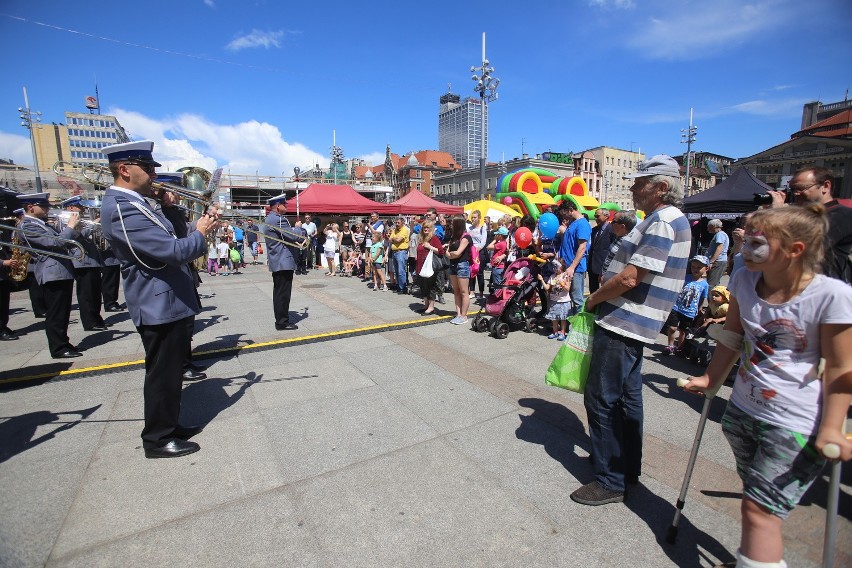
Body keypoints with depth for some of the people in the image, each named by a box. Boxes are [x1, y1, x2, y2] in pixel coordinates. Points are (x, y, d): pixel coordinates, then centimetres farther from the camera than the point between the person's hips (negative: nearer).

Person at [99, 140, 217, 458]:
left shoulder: (131, 202, 13)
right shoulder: (122, 208, -21)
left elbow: (167, 244, 17)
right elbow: (174, 252, -28)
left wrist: (197, 232, 5)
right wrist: (199, 233, -11)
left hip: (167, 301, 10)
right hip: (159, 305, -10)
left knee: (171, 368, 20)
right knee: (162, 373, 4)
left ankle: (169, 425, 36)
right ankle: (158, 439, 21)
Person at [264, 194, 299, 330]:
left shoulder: (269, 218, 17)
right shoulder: (279, 219, -16)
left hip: (276, 262, 11)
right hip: (284, 262, -11)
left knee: (278, 292, 15)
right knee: (283, 292, -5)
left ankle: (280, 319, 24)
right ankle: (283, 323, 2)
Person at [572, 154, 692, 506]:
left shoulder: (663, 222, -16)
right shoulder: (665, 219, 17)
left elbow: (629, 279, -22)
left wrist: (594, 299, -8)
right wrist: (604, 288, 8)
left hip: (622, 323, -11)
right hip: (633, 322, 11)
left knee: (602, 399, -3)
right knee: (626, 396, 19)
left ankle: (610, 481, 11)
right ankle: (628, 467, 34)